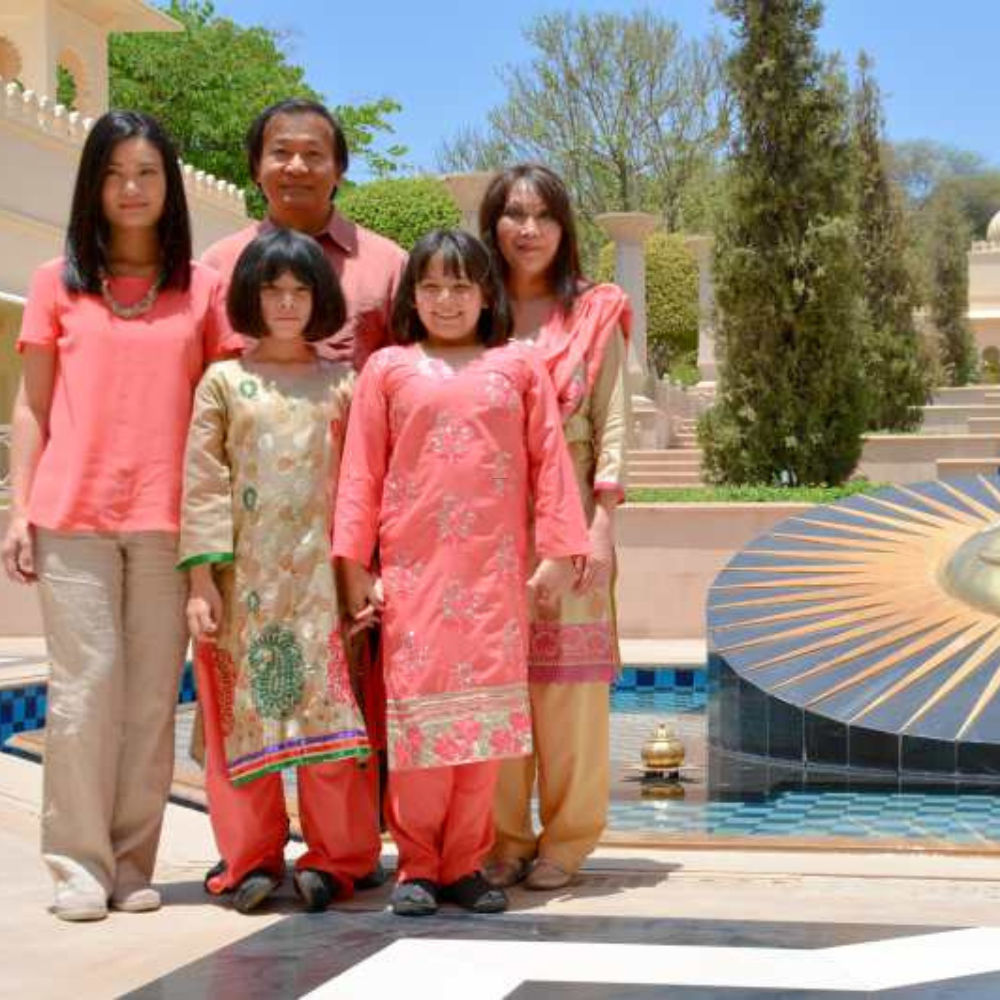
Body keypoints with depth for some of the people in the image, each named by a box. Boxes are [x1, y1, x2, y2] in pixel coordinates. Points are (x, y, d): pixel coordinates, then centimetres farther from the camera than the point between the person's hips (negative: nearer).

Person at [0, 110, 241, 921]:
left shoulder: (203, 287, 9)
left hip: (168, 517, 1)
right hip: (72, 515, 0)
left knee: (154, 692, 1)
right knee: (87, 682, -4)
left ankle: (132, 862, 9)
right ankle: (79, 862, 3)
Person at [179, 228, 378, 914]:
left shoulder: (342, 384, 9)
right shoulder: (223, 382, 6)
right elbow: (203, 484, 1)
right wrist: (202, 579, -7)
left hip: (321, 575, 0)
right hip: (245, 579, 0)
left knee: (329, 711, -2)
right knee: (249, 715, 2)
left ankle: (335, 857, 6)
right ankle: (252, 860, 12)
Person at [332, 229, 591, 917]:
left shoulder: (518, 367, 11)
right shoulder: (388, 370, 9)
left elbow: (549, 459, 9)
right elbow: (361, 472, 8)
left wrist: (558, 550, 2)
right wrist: (355, 565, 2)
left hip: (495, 570, 1)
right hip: (413, 569, -1)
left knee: (487, 710, 0)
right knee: (421, 708, -3)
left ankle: (464, 863, 9)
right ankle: (418, 864, 6)